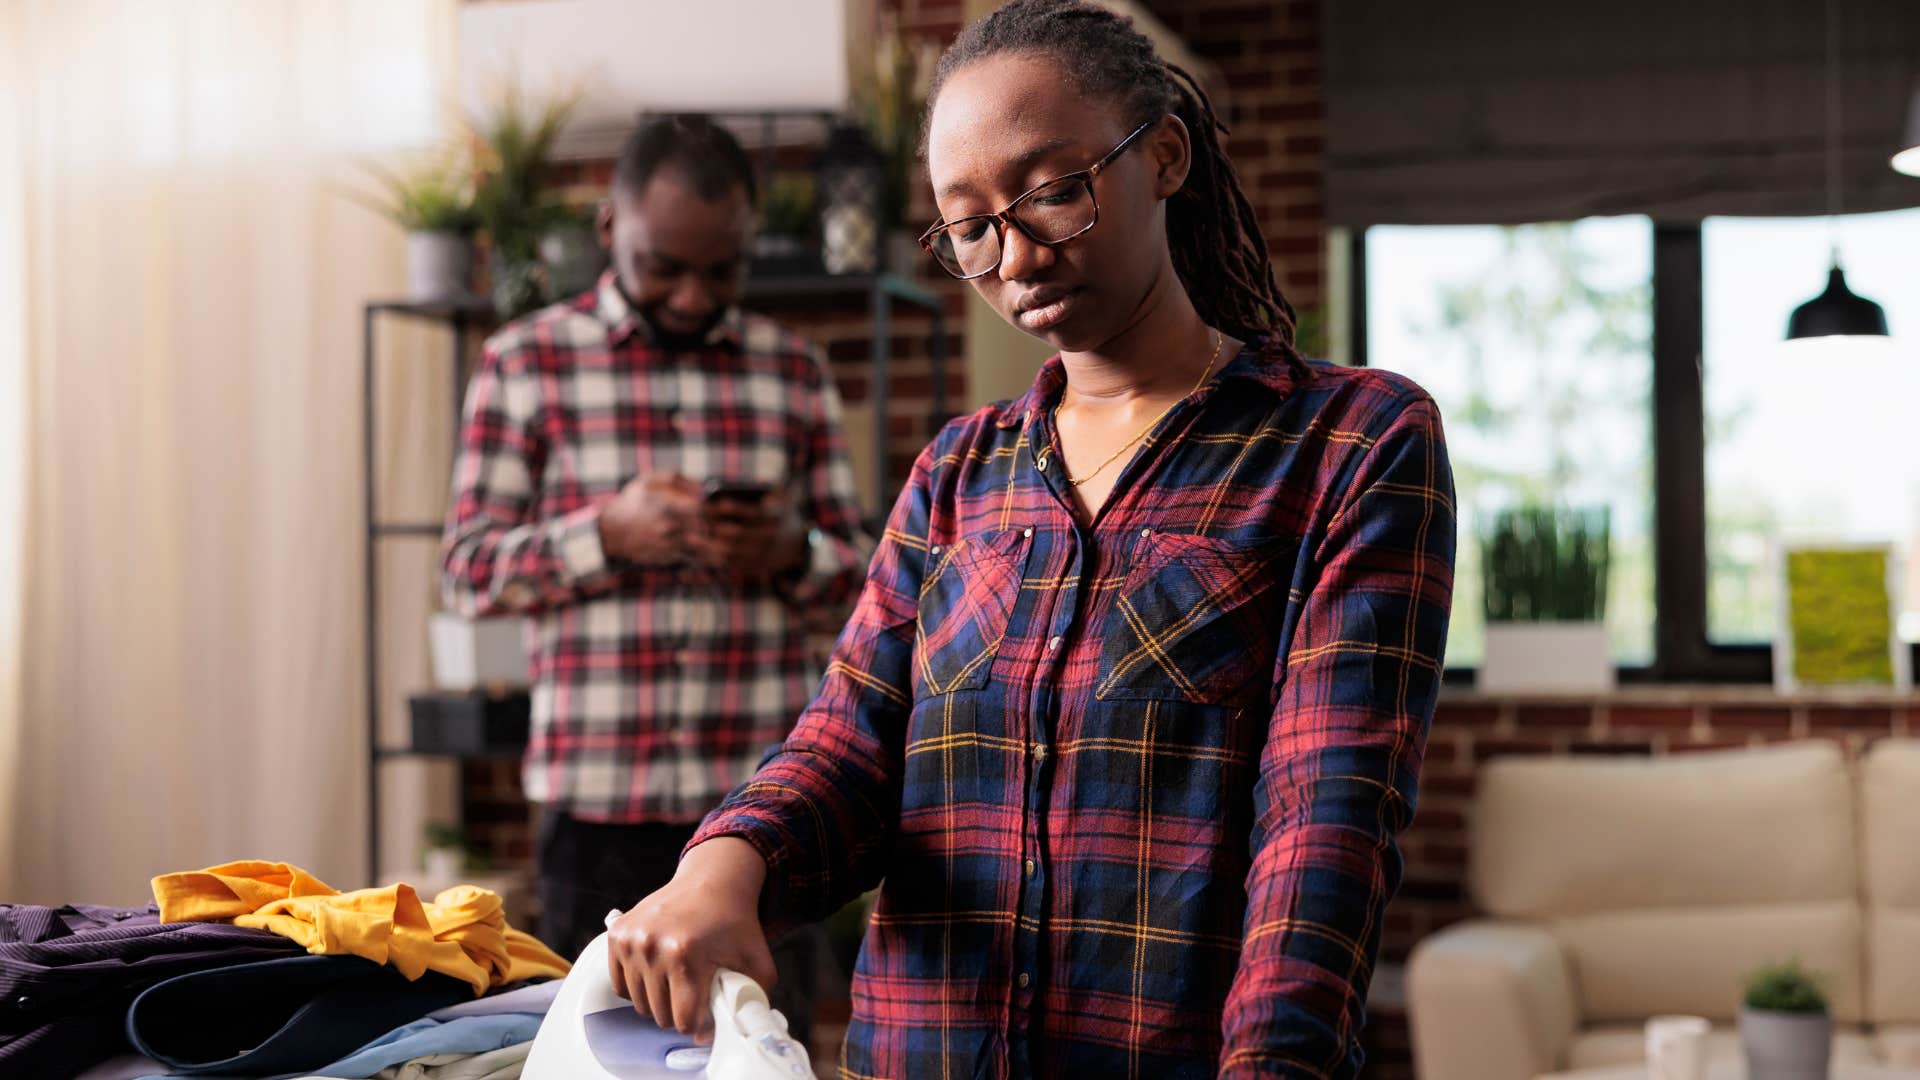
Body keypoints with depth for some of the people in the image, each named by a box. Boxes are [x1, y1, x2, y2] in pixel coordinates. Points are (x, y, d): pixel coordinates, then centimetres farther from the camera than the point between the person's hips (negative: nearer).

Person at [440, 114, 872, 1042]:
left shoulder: (793, 372, 11)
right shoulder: (526, 363, 4)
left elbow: (857, 566, 14)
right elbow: (468, 572, 2)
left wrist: (792, 553, -9)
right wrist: (608, 533, -14)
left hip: (764, 792, 2)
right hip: (600, 795, -1)